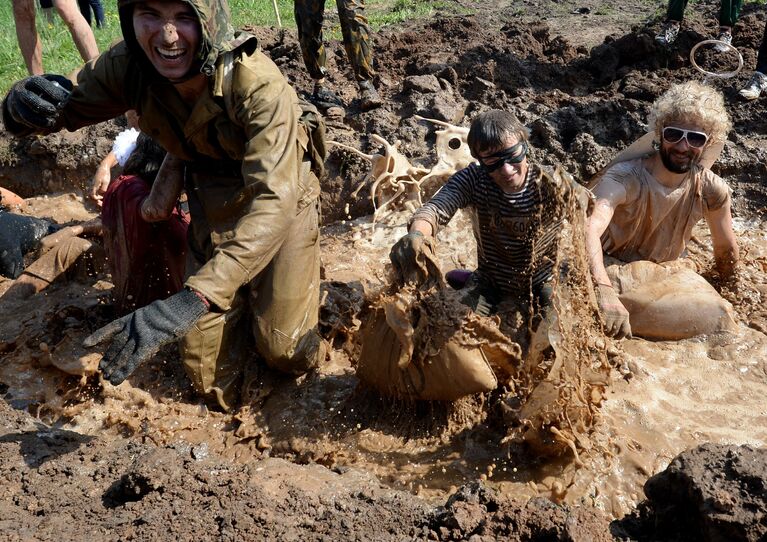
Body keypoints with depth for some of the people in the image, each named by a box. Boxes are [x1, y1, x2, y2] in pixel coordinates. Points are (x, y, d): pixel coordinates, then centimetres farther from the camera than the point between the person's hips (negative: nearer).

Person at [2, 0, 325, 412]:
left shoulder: (258, 84, -34)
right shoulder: (127, 66, -19)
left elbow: (273, 202, -42)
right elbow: (67, 109, -4)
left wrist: (192, 300, -53)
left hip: (281, 202, -3)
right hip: (212, 213, 4)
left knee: (285, 352, -5)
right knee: (212, 382, 4)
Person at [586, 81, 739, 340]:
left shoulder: (712, 190, -11)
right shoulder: (625, 178, -26)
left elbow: (726, 251, 6)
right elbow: (589, 229, -45)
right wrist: (604, 291, -59)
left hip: (663, 278, 7)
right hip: (610, 277, -7)